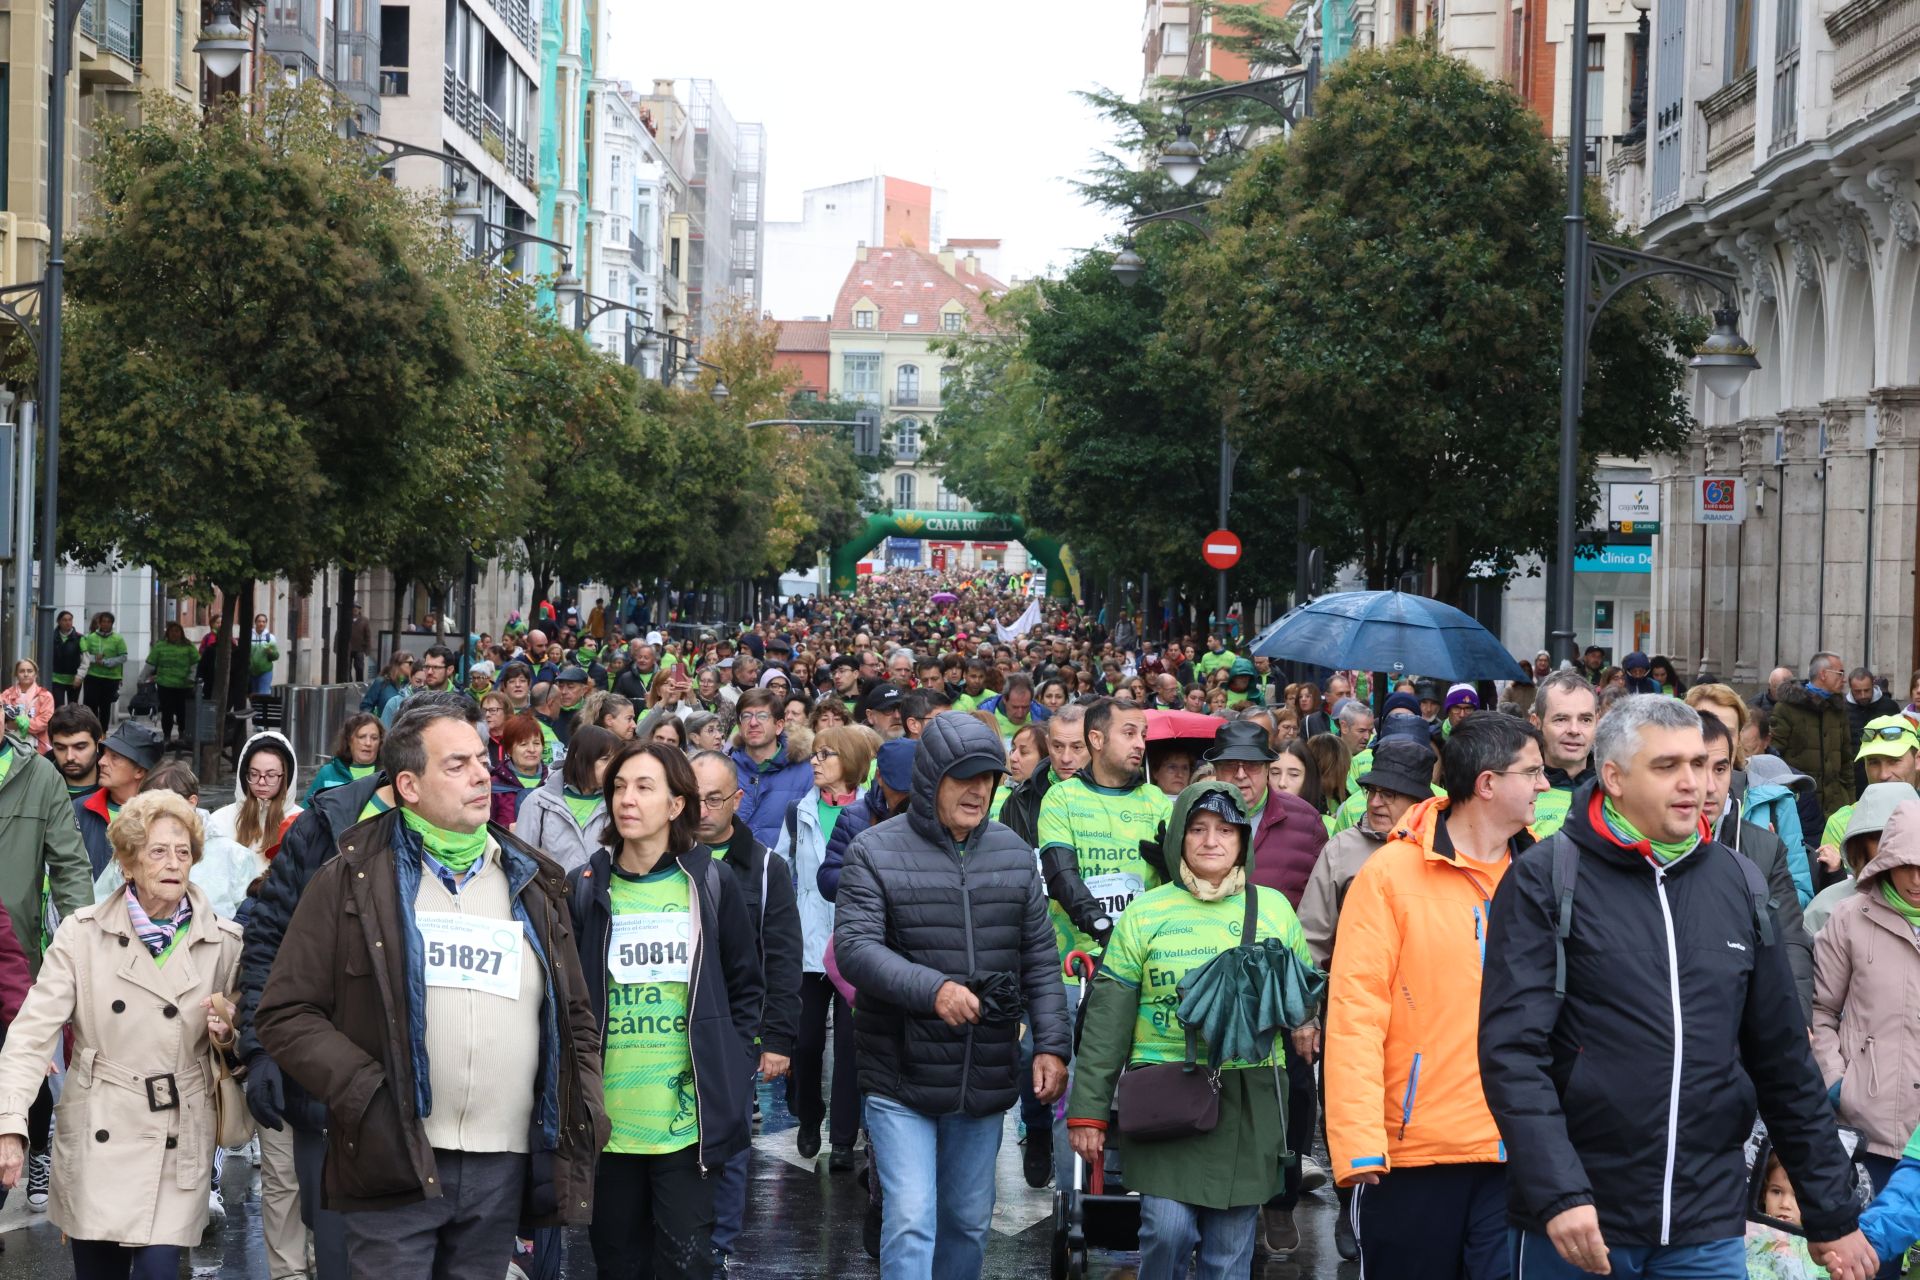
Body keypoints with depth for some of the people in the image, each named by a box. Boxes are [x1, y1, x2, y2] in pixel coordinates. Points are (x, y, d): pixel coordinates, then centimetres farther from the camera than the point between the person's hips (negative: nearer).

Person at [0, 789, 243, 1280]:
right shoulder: (82, 935, -3)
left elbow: (240, 1046, 16)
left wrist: (228, 1033, -9)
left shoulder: (223, 941, 2)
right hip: (98, 1140, 0)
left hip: (176, 1143, 0)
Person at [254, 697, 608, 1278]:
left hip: (502, 1170, 4)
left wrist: (584, 1114, 8)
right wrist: (364, 1093, -12)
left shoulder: (532, 885, 16)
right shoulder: (353, 878, 3)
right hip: (395, 1163, -4)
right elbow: (286, 1012, 0)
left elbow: (576, 1018, 23)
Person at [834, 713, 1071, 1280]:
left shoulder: (1014, 855, 7)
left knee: (970, 1221, 15)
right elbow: (855, 948, -16)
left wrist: (1052, 1044, -1)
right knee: (910, 1221, -11)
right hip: (901, 1082, -4)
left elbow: (1039, 961, 9)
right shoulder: (875, 851, -6)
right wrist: (932, 989, -30)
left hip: (986, 1079, 4)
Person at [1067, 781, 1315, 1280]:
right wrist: (1088, 1110, 0)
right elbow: (1107, 1021, 3)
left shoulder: (1274, 909, 9)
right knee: (1168, 1227, -15)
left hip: (1250, 1101, 2)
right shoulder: (1145, 914, 4)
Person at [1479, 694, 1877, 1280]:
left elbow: (1785, 1061, 14)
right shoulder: (1546, 878, -4)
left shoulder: (1740, 884, 9)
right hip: (1574, 1228, -3)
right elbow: (1513, 1051, -11)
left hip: (1708, 1231, 4)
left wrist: (1832, 1215, 14)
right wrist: (1558, 1195, -22)